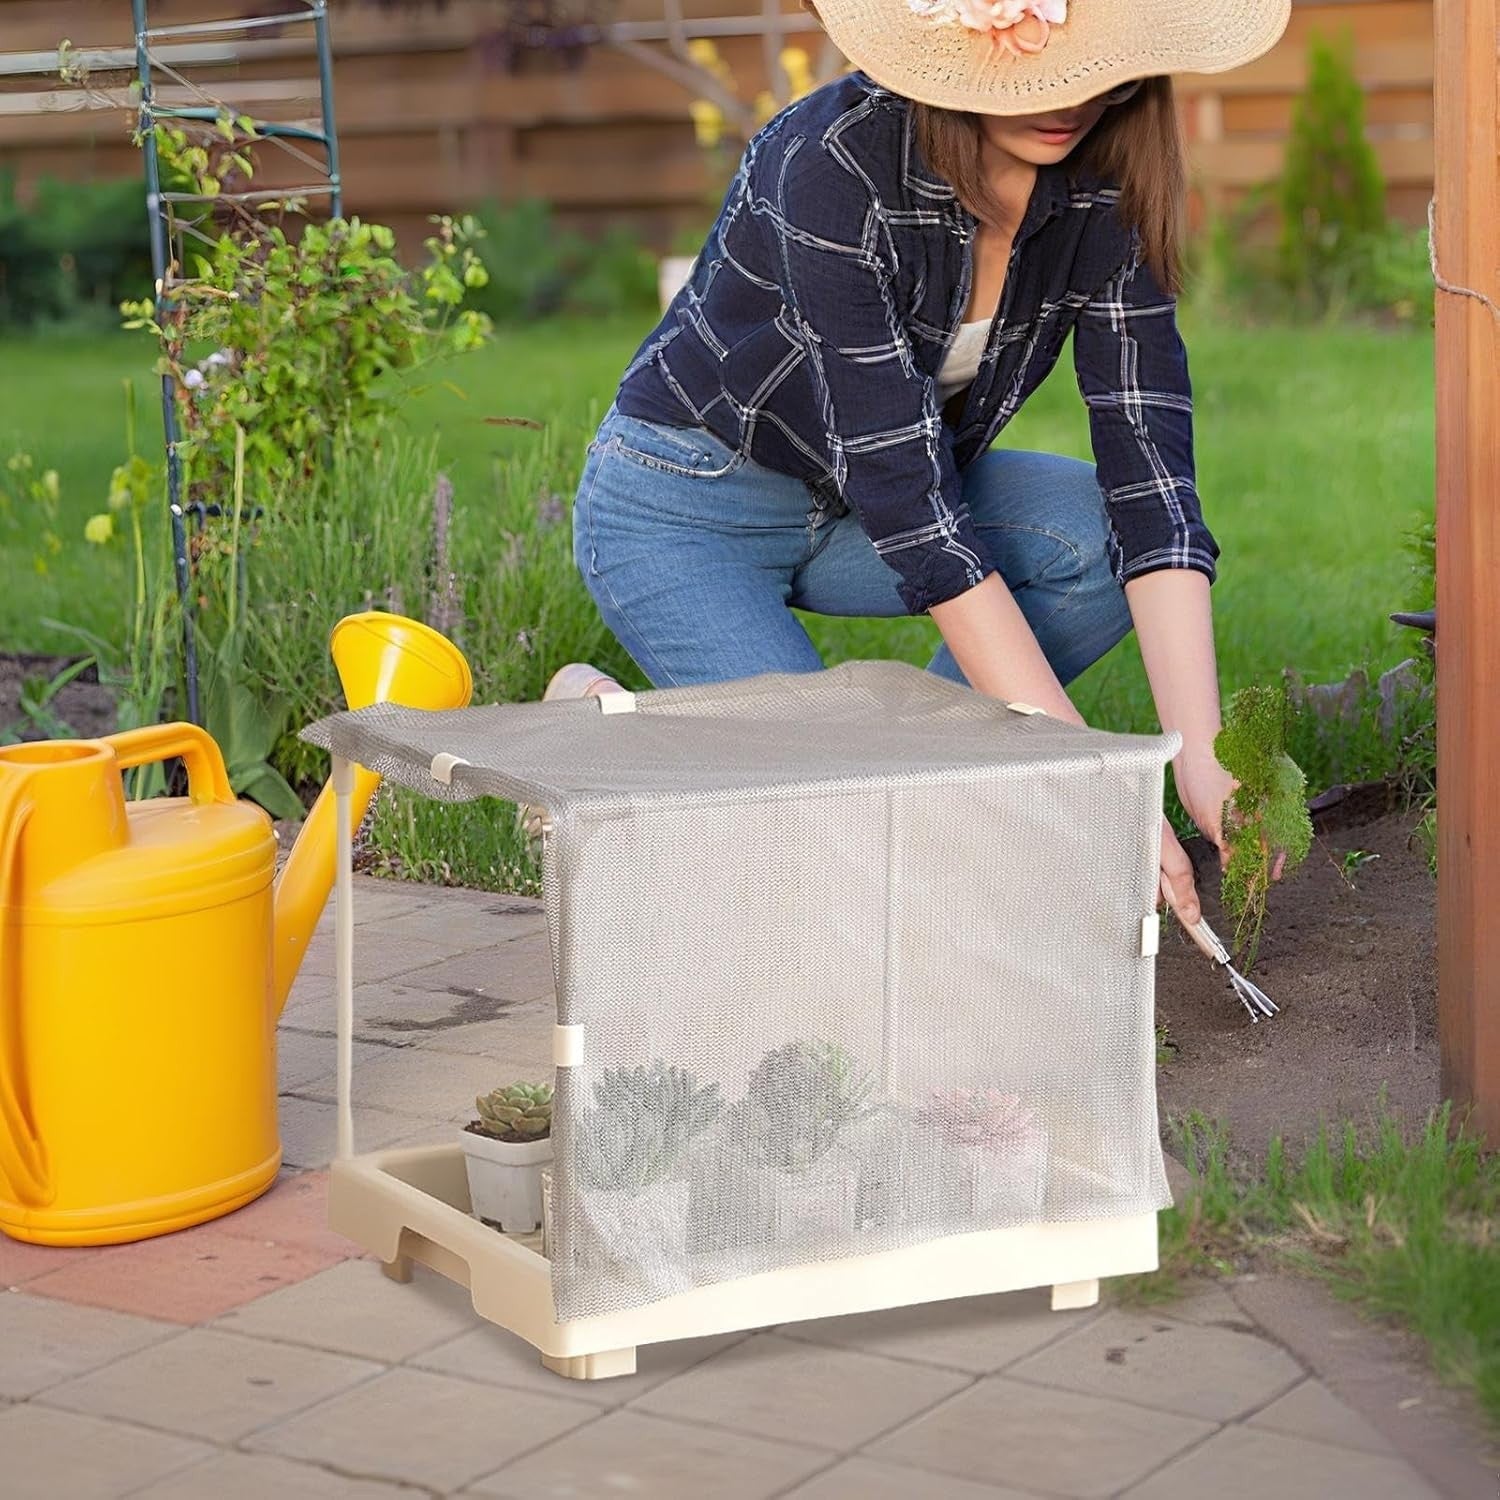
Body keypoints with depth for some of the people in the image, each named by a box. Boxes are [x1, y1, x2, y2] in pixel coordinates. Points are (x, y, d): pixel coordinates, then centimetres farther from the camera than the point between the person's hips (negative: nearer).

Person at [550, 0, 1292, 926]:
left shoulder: (1107, 190, -14)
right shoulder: (837, 162, -31)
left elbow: (1149, 466, -19)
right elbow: (901, 489, -35)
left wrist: (1200, 756, -31)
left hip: (852, 510, 6)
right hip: (685, 506, -6)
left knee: (1106, 538, -22)